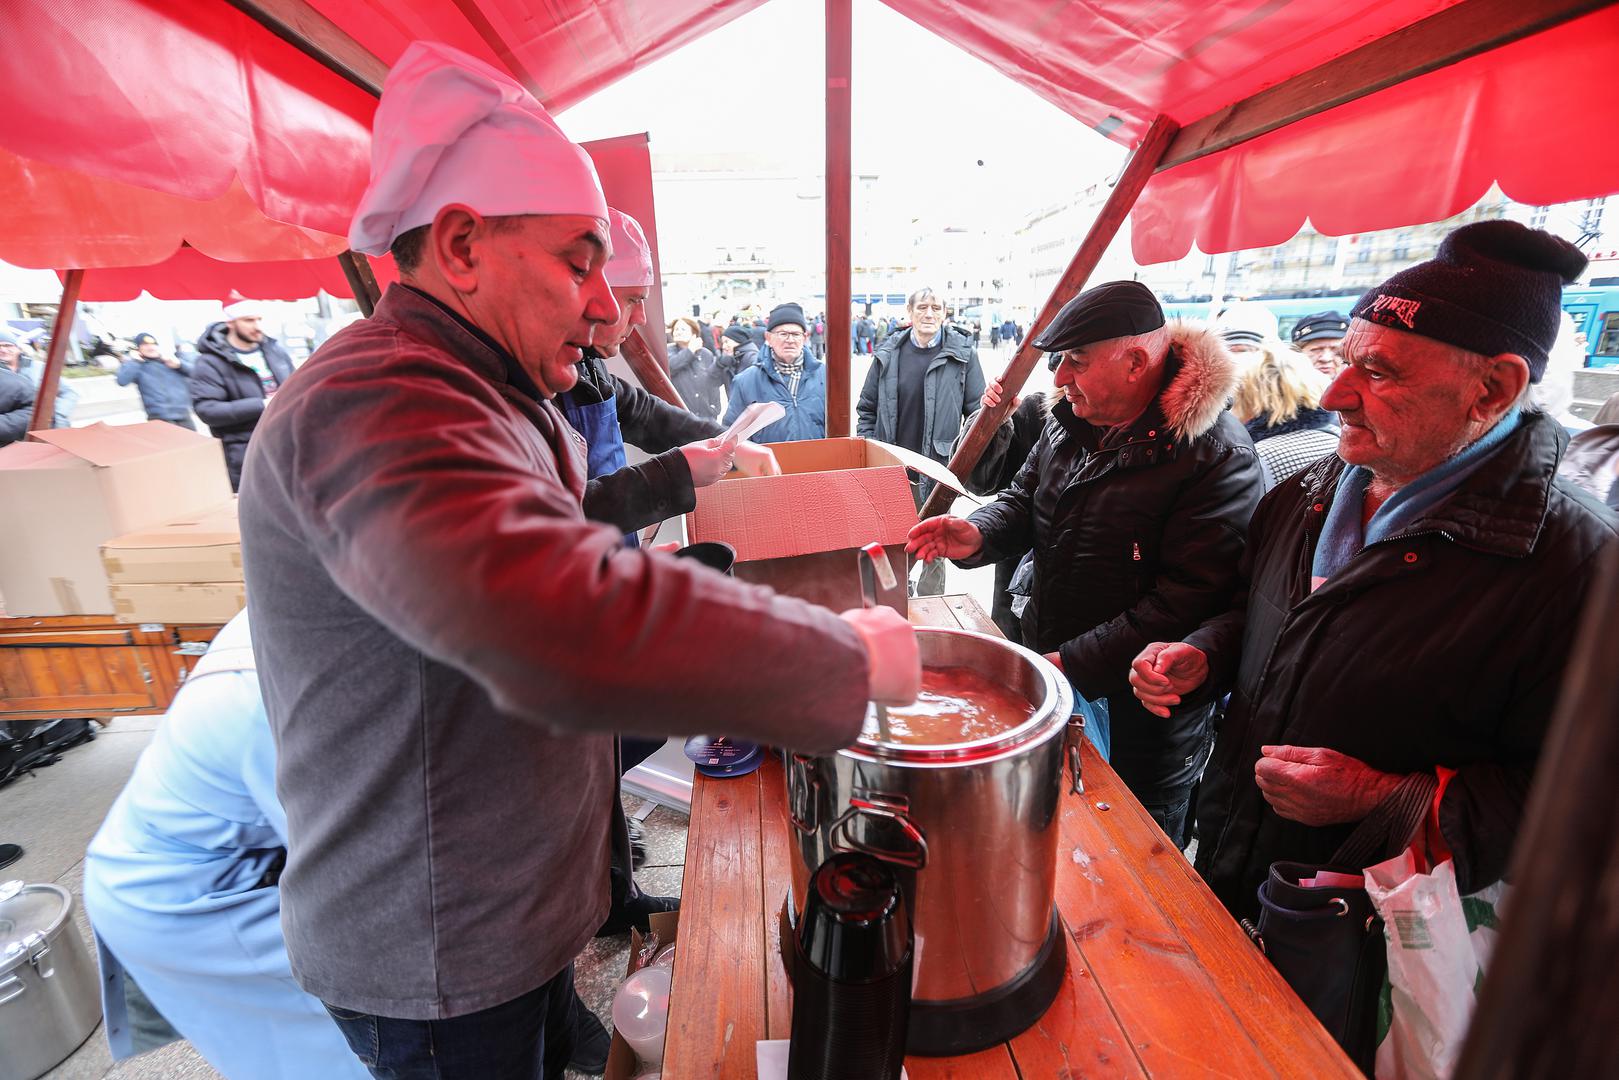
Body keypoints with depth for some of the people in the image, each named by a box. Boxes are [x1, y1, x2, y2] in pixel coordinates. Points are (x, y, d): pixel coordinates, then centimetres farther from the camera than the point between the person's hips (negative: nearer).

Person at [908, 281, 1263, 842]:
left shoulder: (1218, 457, -21)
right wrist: (978, 536, -11)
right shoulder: (1073, 421, 2)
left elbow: (1188, 599, -25)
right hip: (1050, 668, 7)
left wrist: (1072, 664, -27)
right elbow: (1024, 498, 11)